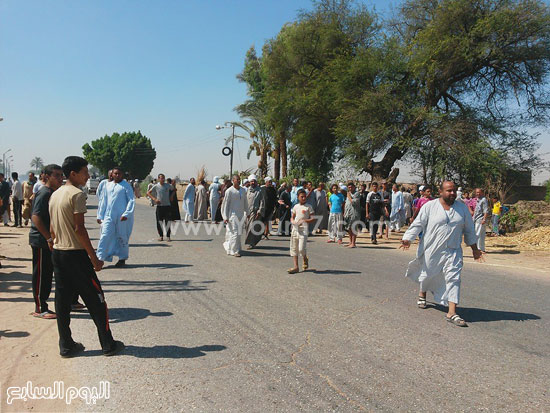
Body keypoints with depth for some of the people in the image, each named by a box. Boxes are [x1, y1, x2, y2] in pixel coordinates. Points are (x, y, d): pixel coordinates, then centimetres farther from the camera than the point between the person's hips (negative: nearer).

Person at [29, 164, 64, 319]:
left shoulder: (55, 193, 14)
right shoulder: (44, 193, -15)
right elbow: (35, 217, -23)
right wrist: (49, 238, -24)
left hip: (49, 240, 9)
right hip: (40, 241, -9)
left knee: (47, 274, 14)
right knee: (41, 275, -2)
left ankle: (42, 306, 23)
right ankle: (40, 309, 6)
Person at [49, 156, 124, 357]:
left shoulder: (55, 195, 13)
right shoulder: (77, 194, -14)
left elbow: (52, 229, 15)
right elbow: (79, 229, -19)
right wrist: (94, 258, -15)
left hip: (57, 253, 8)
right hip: (76, 253, -8)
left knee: (62, 300, 11)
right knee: (95, 299, 1)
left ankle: (66, 346, 18)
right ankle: (108, 344, 9)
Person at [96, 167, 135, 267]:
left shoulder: (126, 186, -1)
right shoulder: (108, 186, 14)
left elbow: (131, 201, -6)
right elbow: (103, 201, 19)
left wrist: (126, 214, -16)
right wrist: (100, 215, 15)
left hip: (122, 217, -4)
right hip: (109, 216, 4)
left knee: (122, 237, 5)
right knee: (105, 236, -3)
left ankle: (122, 259, 17)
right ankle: (100, 258, 0)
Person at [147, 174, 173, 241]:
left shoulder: (168, 185, 3)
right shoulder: (156, 186, 0)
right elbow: (148, 193, 6)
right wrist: (154, 199, -6)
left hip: (167, 205, 0)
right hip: (159, 205, 0)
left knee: (168, 221, -4)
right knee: (159, 221, 3)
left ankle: (168, 236, 1)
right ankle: (161, 236, 15)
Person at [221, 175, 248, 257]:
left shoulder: (243, 190, 10)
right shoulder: (229, 191, -7)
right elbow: (225, 204, -6)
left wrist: (247, 213, 14)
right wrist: (225, 217, -10)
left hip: (241, 215, 6)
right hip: (232, 214, -6)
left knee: (239, 233, 10)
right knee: (234, 233, -9)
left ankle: (228, 245, 29)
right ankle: (235, 251, -3)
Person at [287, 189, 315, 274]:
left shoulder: (308, 207, -2)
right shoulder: (296, 206, 12)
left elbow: (313, 219, -5)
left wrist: (304, 220, -19)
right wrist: (292, 221, -2)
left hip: (303, 230, -5)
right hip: (295, 229, 5)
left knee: (301, 249, -13)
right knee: (294, 248, 4)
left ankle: (305, 259, 19)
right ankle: (296, 267, 9)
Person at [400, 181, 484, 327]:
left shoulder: (462, 208, 6)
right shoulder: (429, 206, -4)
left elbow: (469, 230, 15)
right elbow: (418, 224, -6)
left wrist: (474, 249, 18)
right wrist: (408, 239, -20)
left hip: (452, 251, 2)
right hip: (431, 250, -1)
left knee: (453, 278, -11)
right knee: (427, 274, 16)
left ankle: (452, 313, -11)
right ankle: (422, 294, 48)